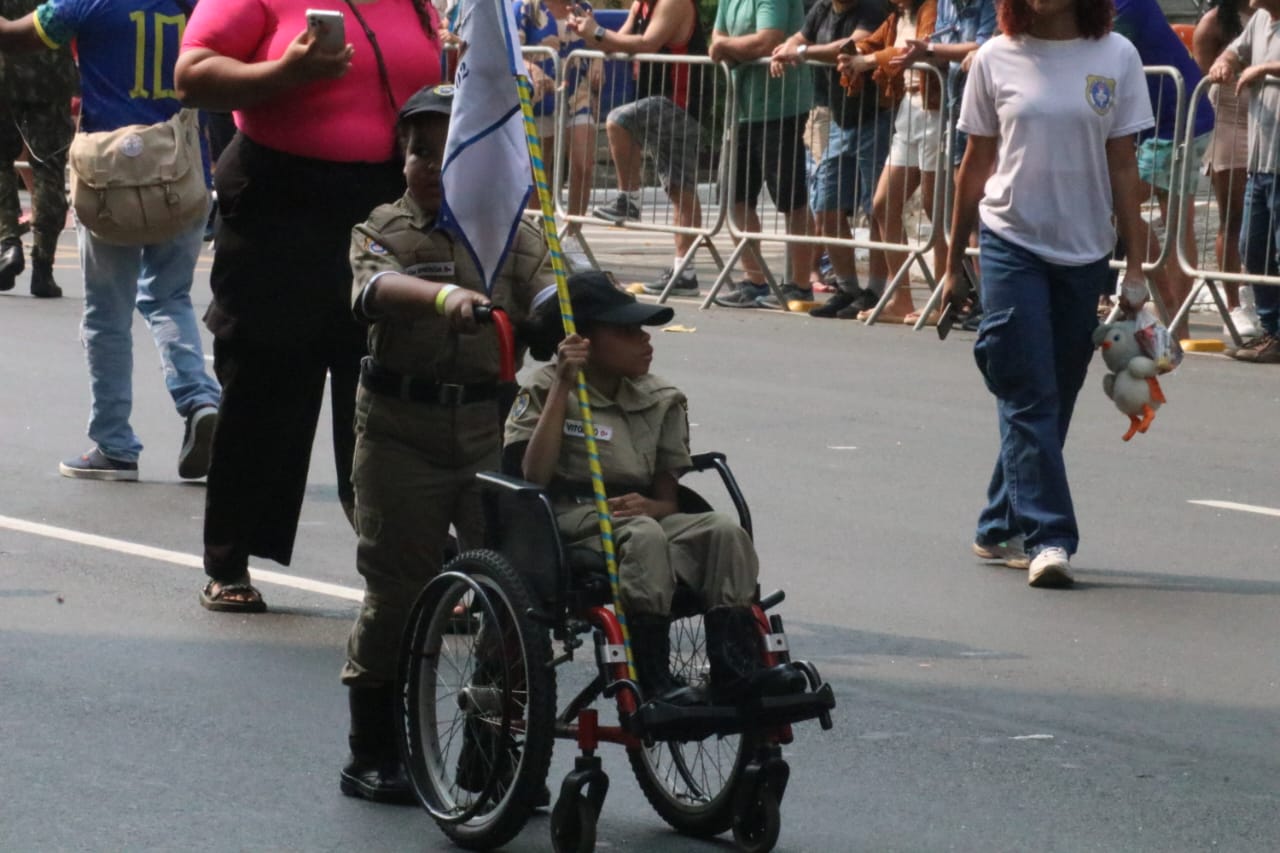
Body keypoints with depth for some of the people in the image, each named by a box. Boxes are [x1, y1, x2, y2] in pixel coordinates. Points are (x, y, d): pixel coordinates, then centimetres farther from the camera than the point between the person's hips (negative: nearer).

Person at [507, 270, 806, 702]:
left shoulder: (660, 400, 14)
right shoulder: (543, 393, 2)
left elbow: (667, 498, 12)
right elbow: (533, 476, -15)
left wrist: (648, 506, -15)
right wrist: (563, 385, -15)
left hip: (641, 516, 5)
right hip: (570, 523, -5)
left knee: (724, 530, -23)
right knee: (642, 536, -36)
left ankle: (734, 670, -31)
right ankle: (651, 679, -38)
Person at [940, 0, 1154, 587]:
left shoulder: (1115, 57, -1)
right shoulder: (997, 59, -1)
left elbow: (1122, 166, 1)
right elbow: (976, 163, 6)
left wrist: (1134, 264, -1)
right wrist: (954, 262, 9)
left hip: (1084, 252, 2)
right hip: (1011, 245, -2)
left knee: (1054, 400, 9)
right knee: (1029, 397, -8)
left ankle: (1000, 529, 22)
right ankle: (1049, 538, -11)